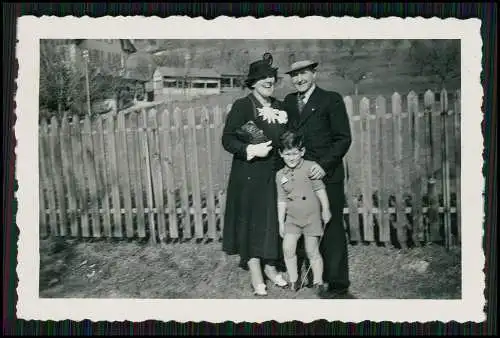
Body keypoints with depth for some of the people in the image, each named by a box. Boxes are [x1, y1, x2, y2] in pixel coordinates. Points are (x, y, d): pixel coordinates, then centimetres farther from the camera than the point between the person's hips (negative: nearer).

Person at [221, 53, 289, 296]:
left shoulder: (279, 107, 11)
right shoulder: (242, 106, -6)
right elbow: (227, 139, -11)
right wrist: (252, 150, -22)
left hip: (275, 174, 5)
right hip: (249, 176, -5)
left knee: (273, 221, 9)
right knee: (251, 221, 1)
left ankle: (270, 266, 25)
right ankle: (256, 275, 11)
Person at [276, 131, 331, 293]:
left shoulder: (310, 167, -8)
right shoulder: (280, 175, 4)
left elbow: (320, 190, -6)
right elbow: (282, 200, 8)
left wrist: (325, 210, -9)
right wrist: (281, 222, 8)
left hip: (312, 216, -3)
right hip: (292, 218, 3)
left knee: (312, 252, 2)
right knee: (288, 249, -7)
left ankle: (318, 282, 17)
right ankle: (293, 281, 10)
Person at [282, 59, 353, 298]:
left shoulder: (331, 100, -2)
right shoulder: (288, 101, 15)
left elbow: (343, 138, -6)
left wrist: (324, 165, -16)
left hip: (326, 175, -5)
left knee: (331, 229, 1)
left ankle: (338, 284, 12)